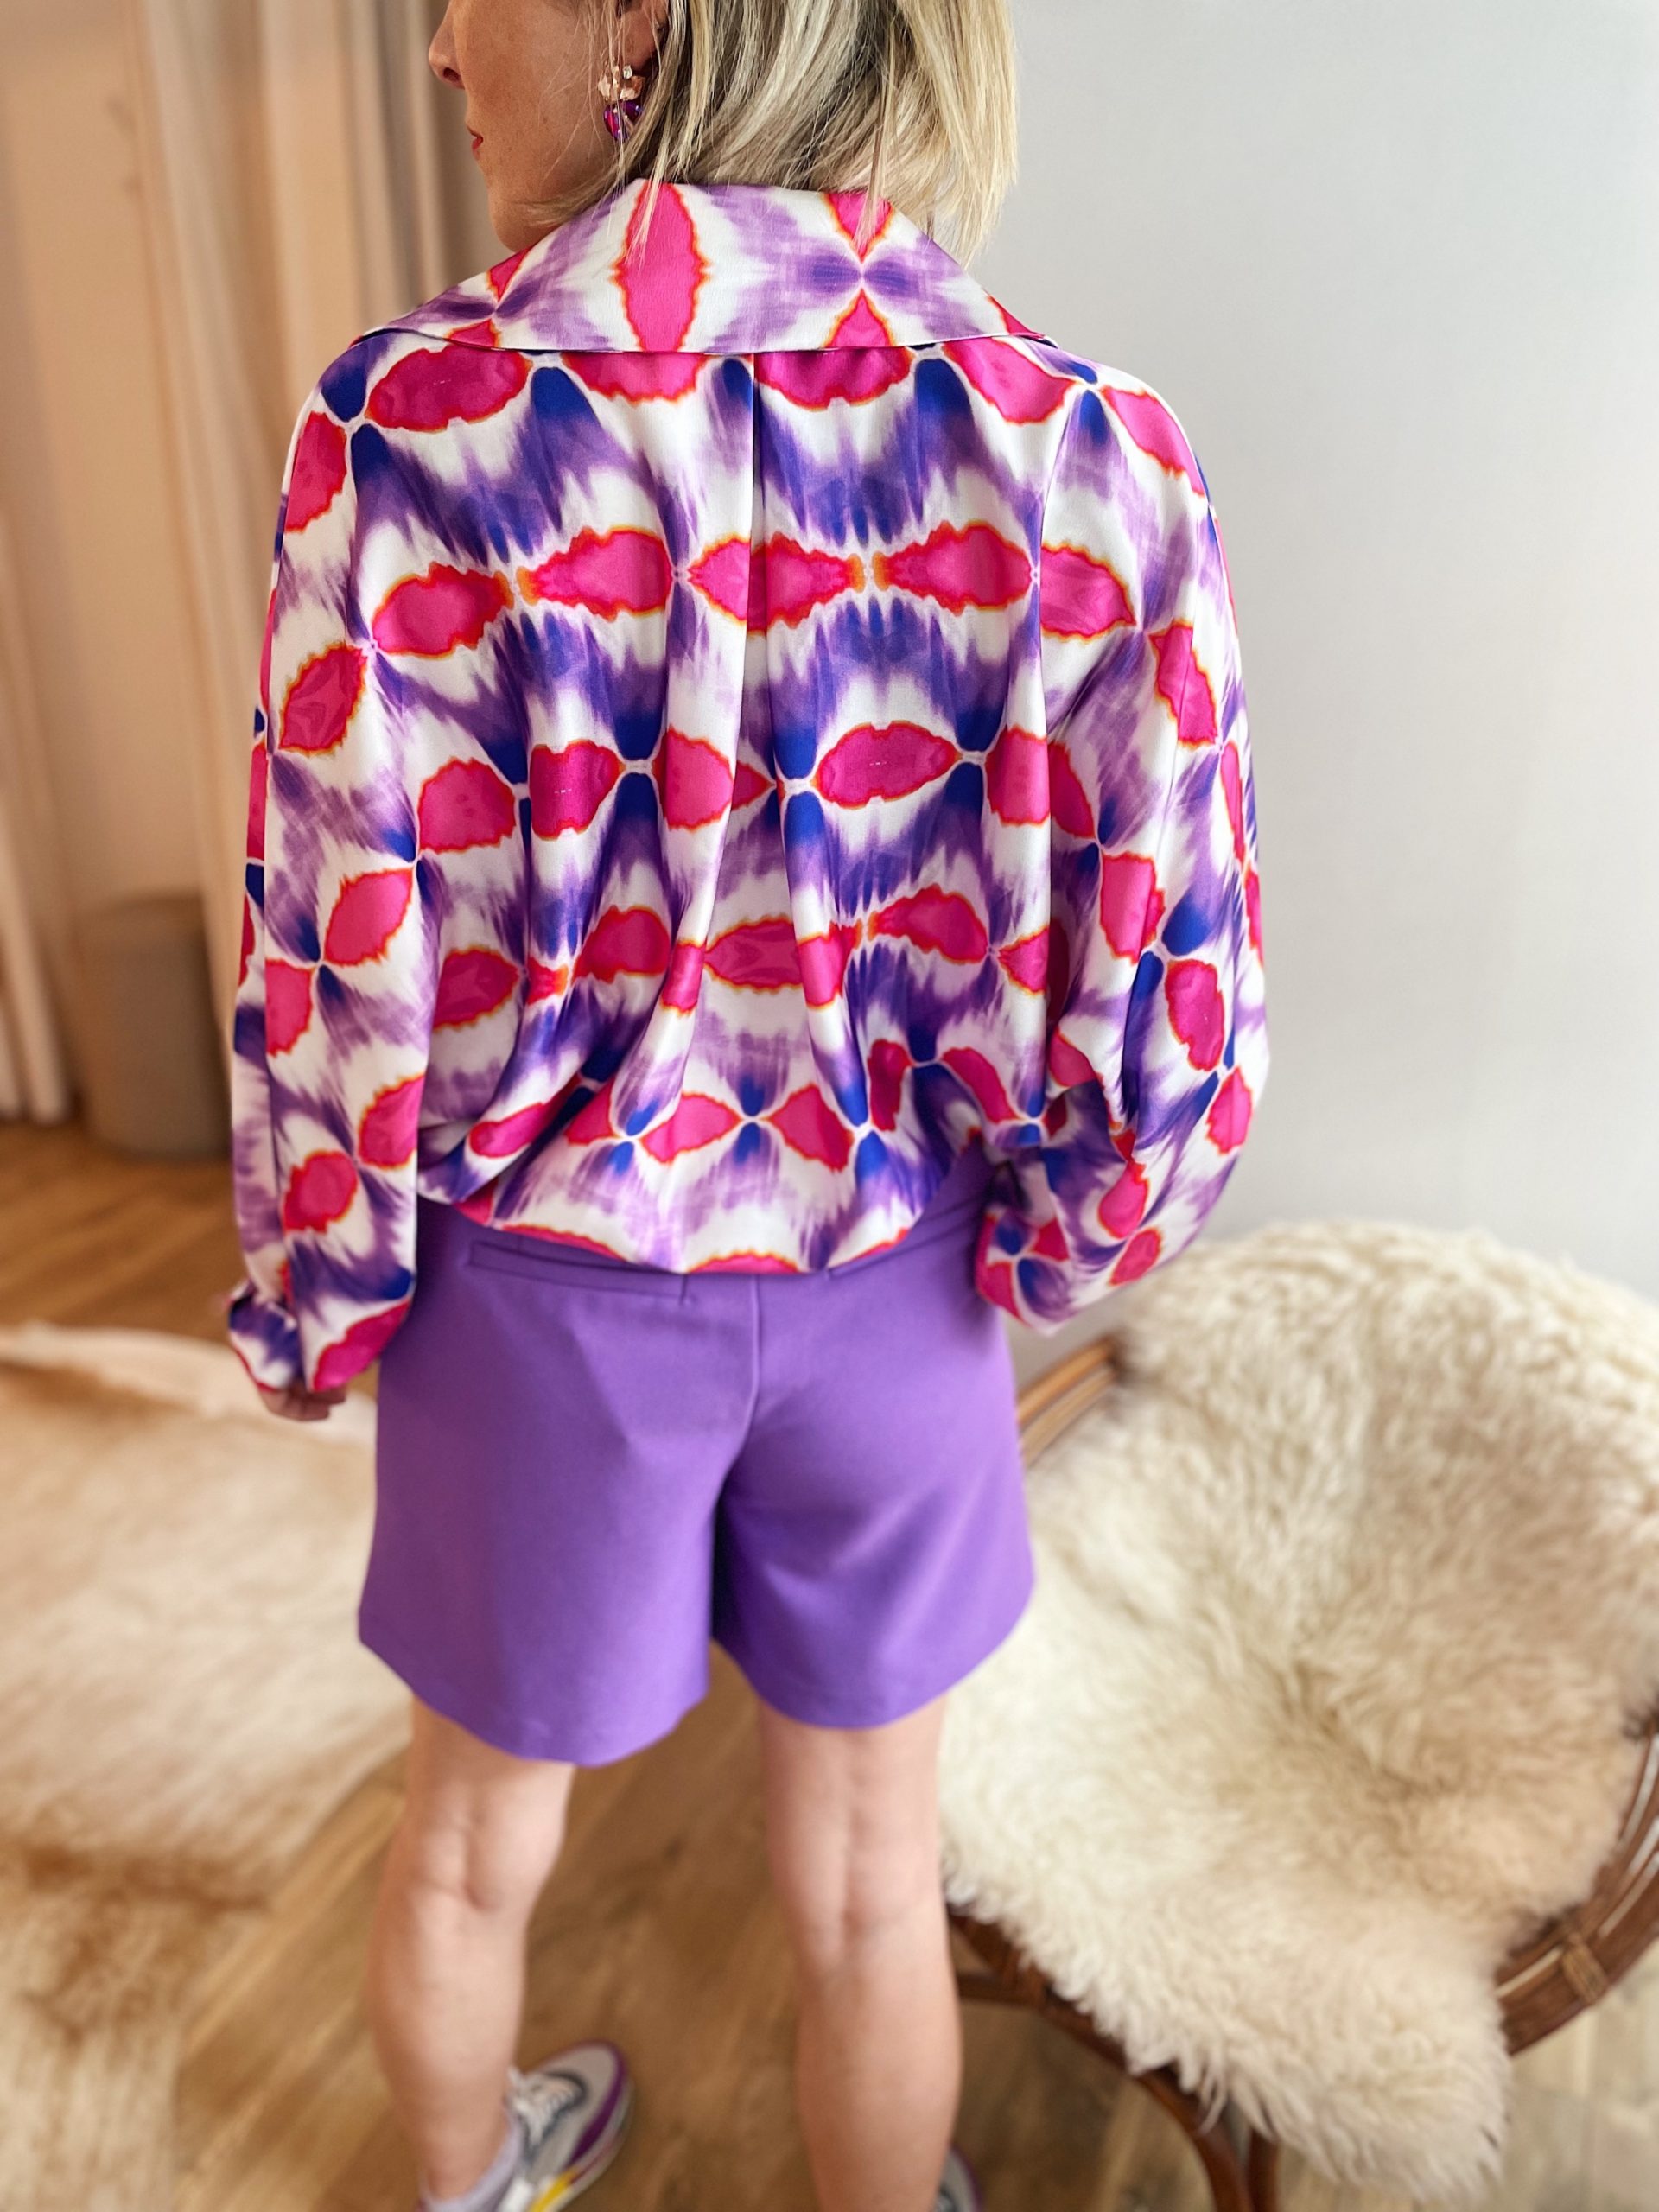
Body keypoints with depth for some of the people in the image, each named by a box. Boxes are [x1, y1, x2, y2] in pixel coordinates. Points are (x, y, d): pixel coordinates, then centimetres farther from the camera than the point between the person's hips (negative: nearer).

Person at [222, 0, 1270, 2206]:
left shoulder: (414, 427, -18)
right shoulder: (1085, 450, -15)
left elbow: (353, 988, -15)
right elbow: (1165, 1030, -15)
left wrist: (316, 1307, 3)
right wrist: (1023, 1248, 4)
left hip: (548, 1287, 1)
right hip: (885, 1288, 1)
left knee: (476, 1834, 29)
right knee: (866, 1880, 25)